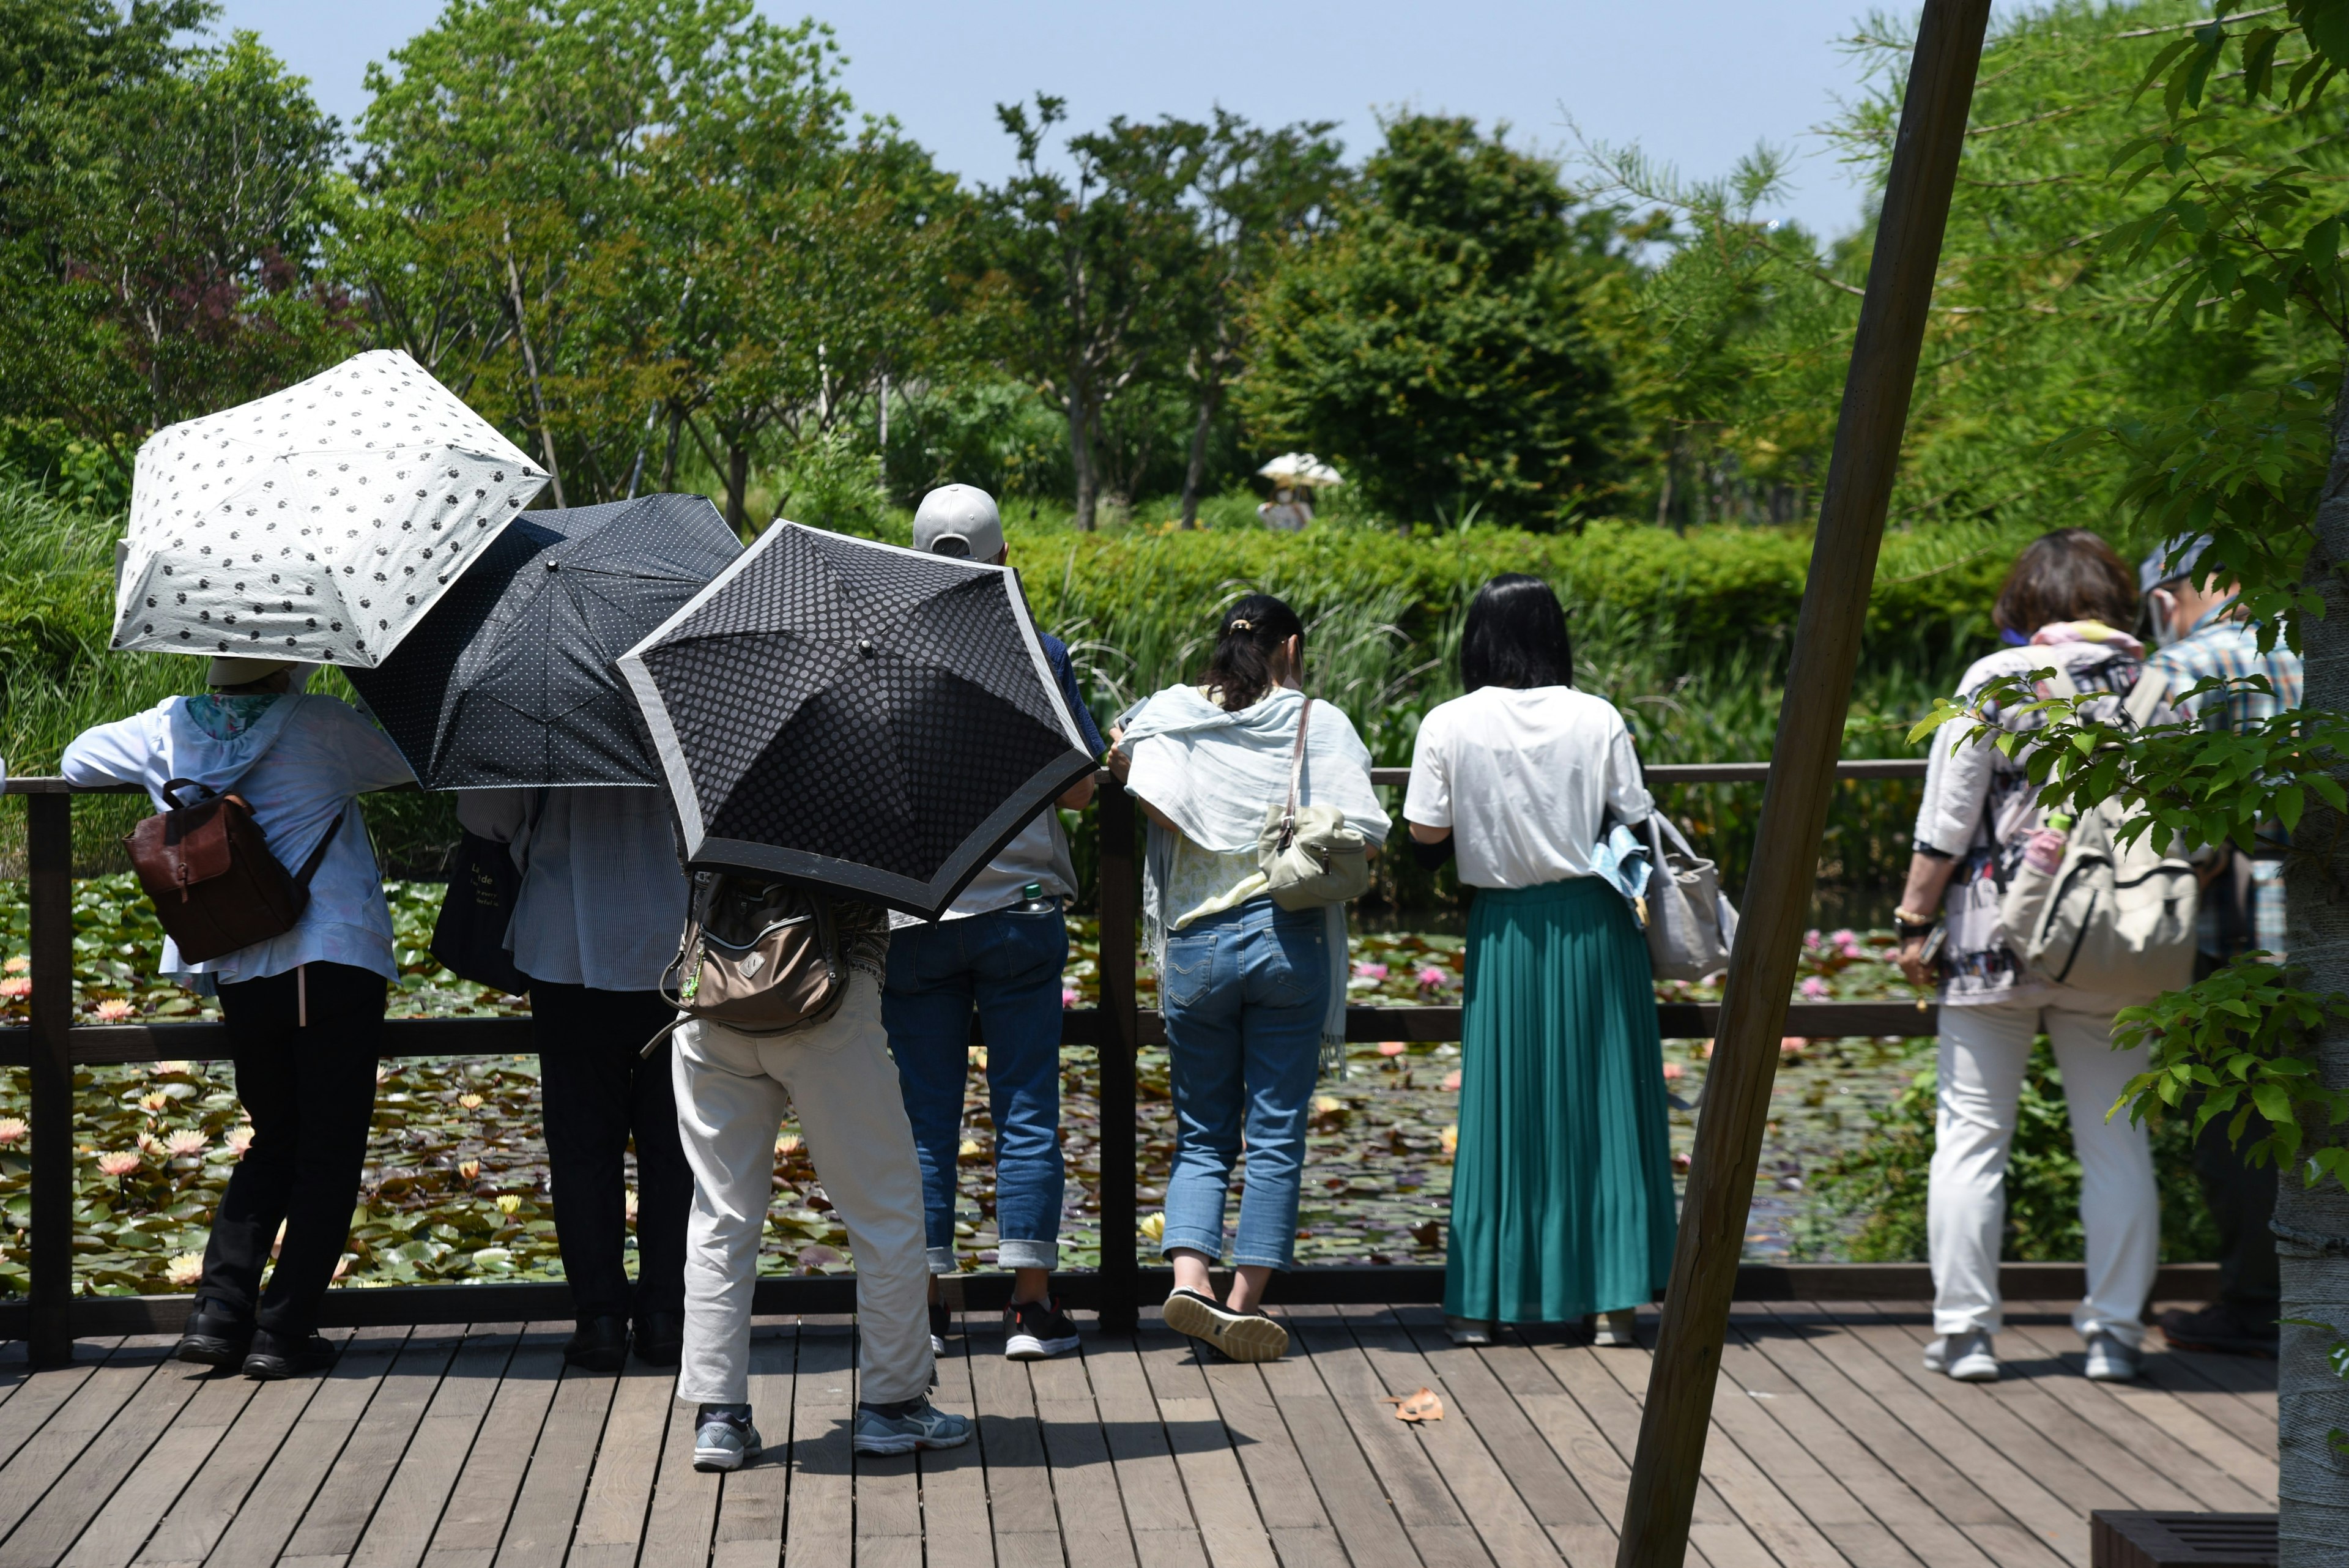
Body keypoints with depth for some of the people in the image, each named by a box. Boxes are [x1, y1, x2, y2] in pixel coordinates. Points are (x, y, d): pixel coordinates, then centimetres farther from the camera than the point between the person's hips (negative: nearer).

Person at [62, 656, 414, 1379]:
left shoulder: (171, 730, 6)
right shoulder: (322, 728, -6)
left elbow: (77, 759, 23)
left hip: (239, 980, 5)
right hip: (335, 965, -5)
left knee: (273, 1143, 20)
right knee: (328, 1154, 5)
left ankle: (219, 1314, 9)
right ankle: (283, 1332, 2)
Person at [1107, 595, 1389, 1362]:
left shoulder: (1170, 712, 4)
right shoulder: (1321, 723, 1)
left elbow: (1152, 799, -13)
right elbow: (1361, 836, -7)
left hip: (1197, 941, 2)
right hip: (1291, 941, -1)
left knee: (1202, 1133, 11)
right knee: (1275, 1135, 5)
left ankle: (1189, 1275, -8)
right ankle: (1247, 1301, 4)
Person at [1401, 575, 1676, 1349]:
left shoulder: (1448, 726, -6)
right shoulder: (1597, 719, -5)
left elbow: (1426, 838, -4)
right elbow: (1634, 823, -2)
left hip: (1506, 931, 0)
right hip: (1596, 926, 0)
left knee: (1500, 1108, 9)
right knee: (1603, 1104, 7)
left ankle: (1483, 1301, 12)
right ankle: (1613, 1299, 8)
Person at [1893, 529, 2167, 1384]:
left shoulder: (1996, 680, -5)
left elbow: (1946, 823, -6)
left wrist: (1914, 921, 1)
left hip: (1995, 943, -2)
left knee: (1971, 1138, 5)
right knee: (2117, 1142, 10)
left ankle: (1964, 1329, 5)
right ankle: (2114, 1331, 12)